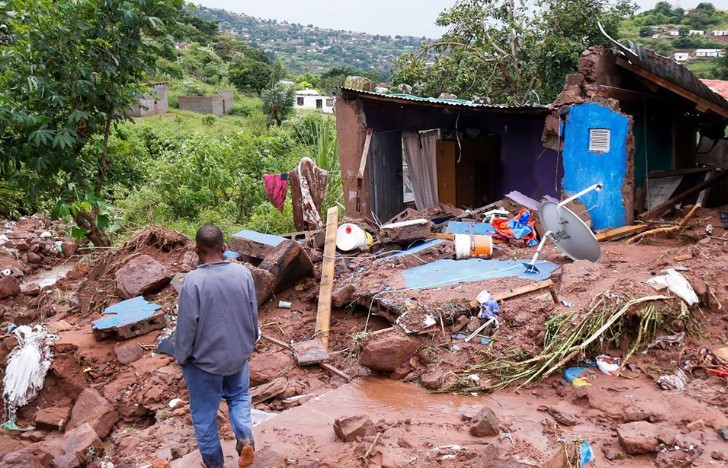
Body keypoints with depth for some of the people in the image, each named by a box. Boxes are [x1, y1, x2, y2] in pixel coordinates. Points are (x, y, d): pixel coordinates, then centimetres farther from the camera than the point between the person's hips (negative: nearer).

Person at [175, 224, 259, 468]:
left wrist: (181, 357, -1)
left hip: (204, 360, -4)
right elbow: (254, 315, 1)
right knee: (239, 397, 27)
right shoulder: (243, 273, -9)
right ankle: (245, 438, 7)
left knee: (204, 413, 14)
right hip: (237, 355, 4)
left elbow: (186, 325, -17)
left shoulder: (193, 280, -22)